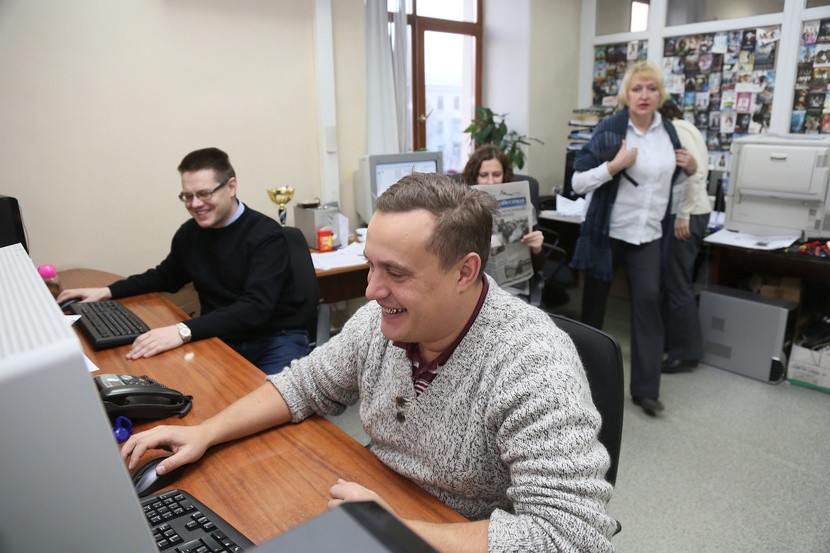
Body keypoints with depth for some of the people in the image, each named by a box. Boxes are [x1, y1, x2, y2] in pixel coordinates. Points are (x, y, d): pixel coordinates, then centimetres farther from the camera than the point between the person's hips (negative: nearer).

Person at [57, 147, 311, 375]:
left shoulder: (266, 235, -13)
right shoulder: (190, 232, 5)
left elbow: (256, 308, -26)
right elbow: (166, 277, 26)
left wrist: (184, 331, -34)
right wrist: (108, 291, 13)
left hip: (276, 340, -5)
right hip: (221, 338, 6)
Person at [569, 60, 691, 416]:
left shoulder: (667, 130, 5)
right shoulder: (610, 128, -11)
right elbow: (578, 182, -16)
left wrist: (684, 166, 1)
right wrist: (615, 164, -27)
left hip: (648, 233, 3)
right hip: (608, 230, -3)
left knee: (648, 301, -7)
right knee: (595, 300, 9)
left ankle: (645, 388, 2)